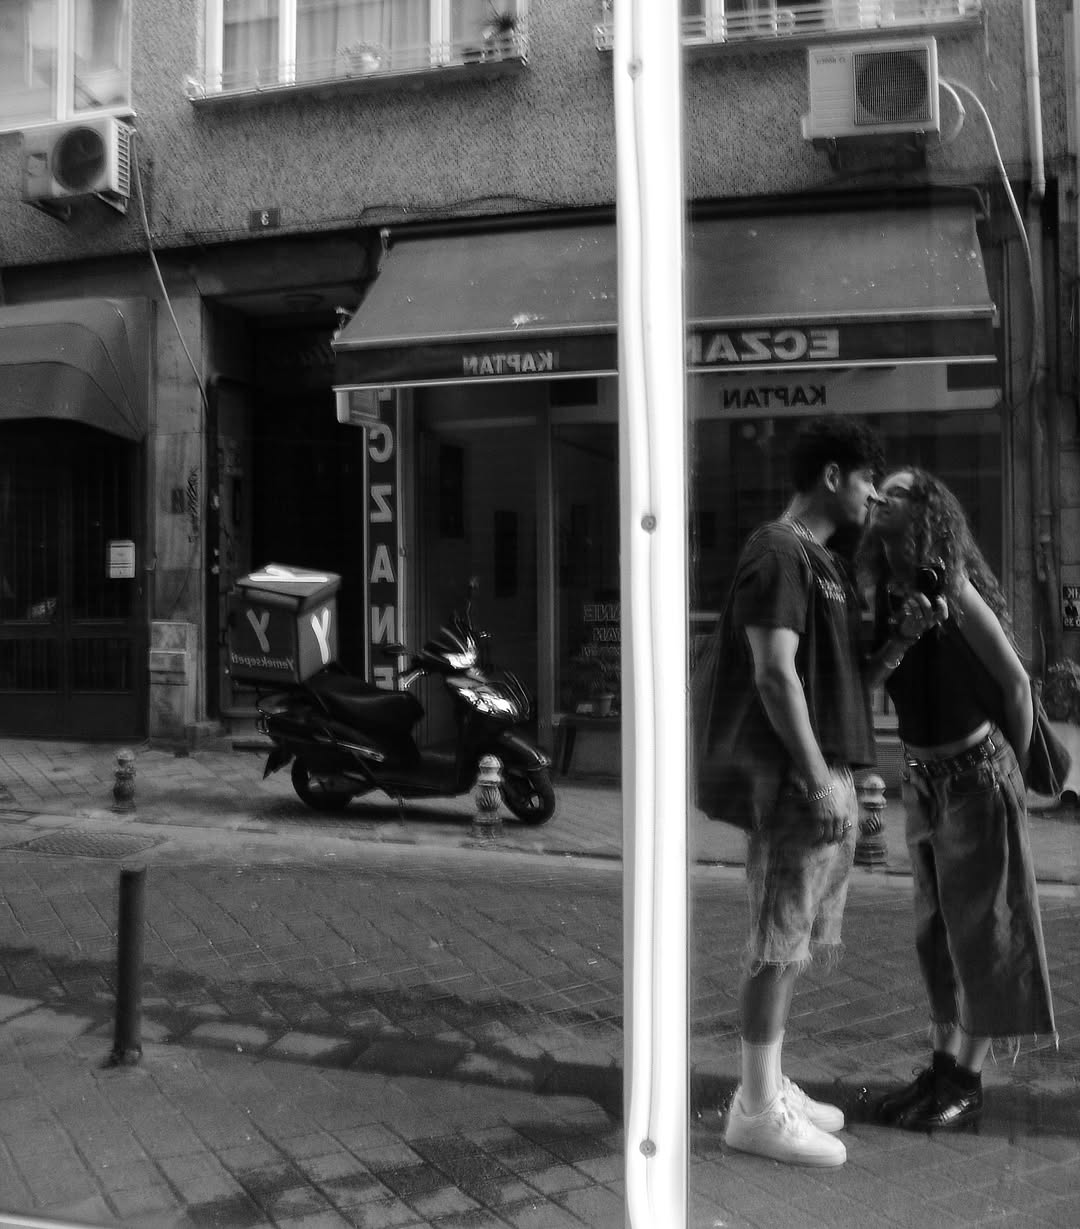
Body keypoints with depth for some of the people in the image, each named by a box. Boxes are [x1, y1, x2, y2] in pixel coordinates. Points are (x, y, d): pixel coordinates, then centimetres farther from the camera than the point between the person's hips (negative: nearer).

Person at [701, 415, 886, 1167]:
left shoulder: (823, 559, 19)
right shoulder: (777, 554, -12)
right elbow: (775, 672, -19)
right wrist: (816, 778, -21)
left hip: (831, 772, 10)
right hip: (797, 775, -10)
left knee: (793, 944, 14)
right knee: (781, 943, -3)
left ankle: (769, 1087, 24)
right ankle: (757, 1110, 6)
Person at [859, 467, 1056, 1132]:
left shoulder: (954, 590, -17)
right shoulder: (885, 592, 1)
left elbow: (1016, 683, -10)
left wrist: (1010, 770, 2)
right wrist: (900, 641, -21)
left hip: (977, 773, -7)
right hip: (922, 778, 7)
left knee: (978, 927, 3)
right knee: (936, 928, 13)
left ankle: (969, 1079, 14)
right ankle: (943, 1065, 25)